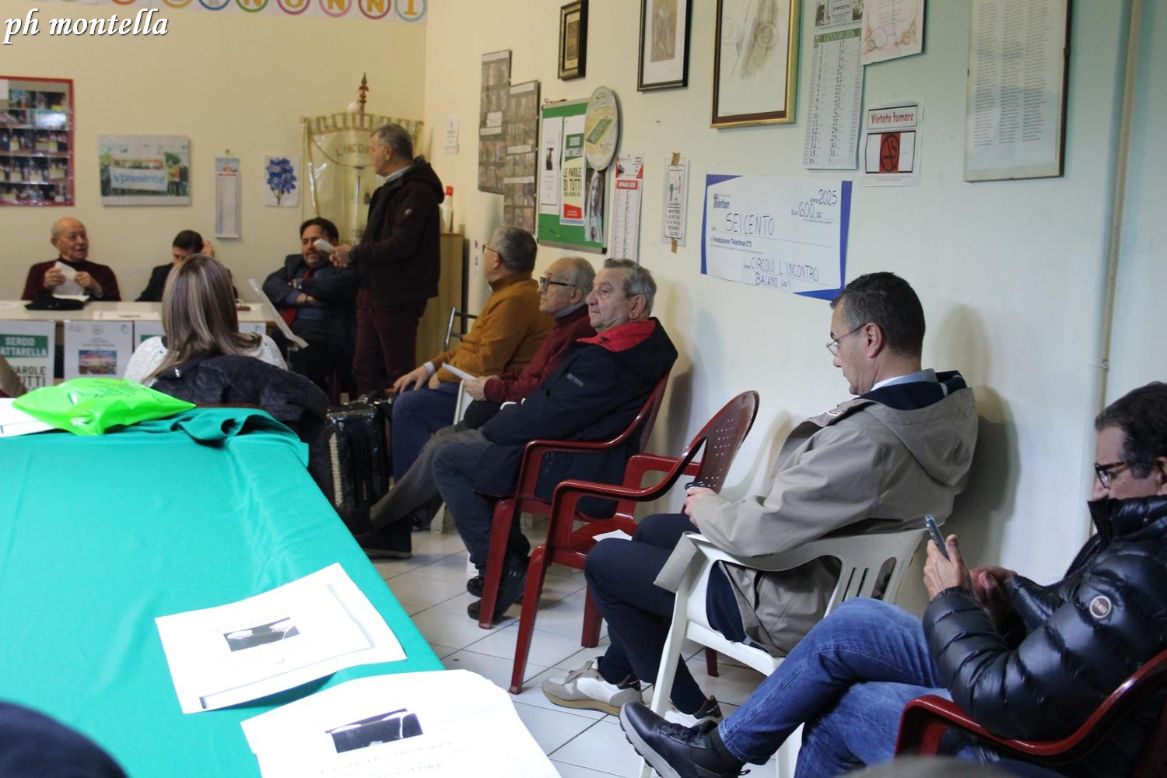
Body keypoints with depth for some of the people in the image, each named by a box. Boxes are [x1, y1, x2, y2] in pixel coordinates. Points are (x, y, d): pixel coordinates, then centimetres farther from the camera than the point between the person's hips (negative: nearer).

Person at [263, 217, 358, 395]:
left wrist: (300, 284, 6)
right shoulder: (294, 263, 26)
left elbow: (332, 288, -12)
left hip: (324, 336, -5)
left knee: (303, 352, -35)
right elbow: (271, 284, 11)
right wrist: (298, 297, -8)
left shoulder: (344, 266, 8)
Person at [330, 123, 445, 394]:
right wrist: (350, 256, 2)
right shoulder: (391, 188, 18)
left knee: (398, 372, -2)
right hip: (374, 294, 10)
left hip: (398, 298, -10)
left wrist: (354, 253, -14)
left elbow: (401, 244, -24)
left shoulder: (416, 192, -15)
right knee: (365, 369, 14)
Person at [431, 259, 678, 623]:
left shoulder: (607, 360, -26)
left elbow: (546, 419, -24)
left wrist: (492, 426, -5)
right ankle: (513, 558, 24)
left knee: (449, 460, -2)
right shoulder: (648, 343, 7)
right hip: (592, 462, 11)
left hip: (576, 472, -11)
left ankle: (501, 573, 2)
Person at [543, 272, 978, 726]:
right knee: (652, 529, 24)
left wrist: (706, 506, -7)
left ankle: (691, 710, 18)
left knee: (603, 561, 5)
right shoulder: (952, 402, -6)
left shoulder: (869, 436, -34)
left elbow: (760, 532, -29)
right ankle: (616, 675, 37)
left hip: (795, 607, -10)